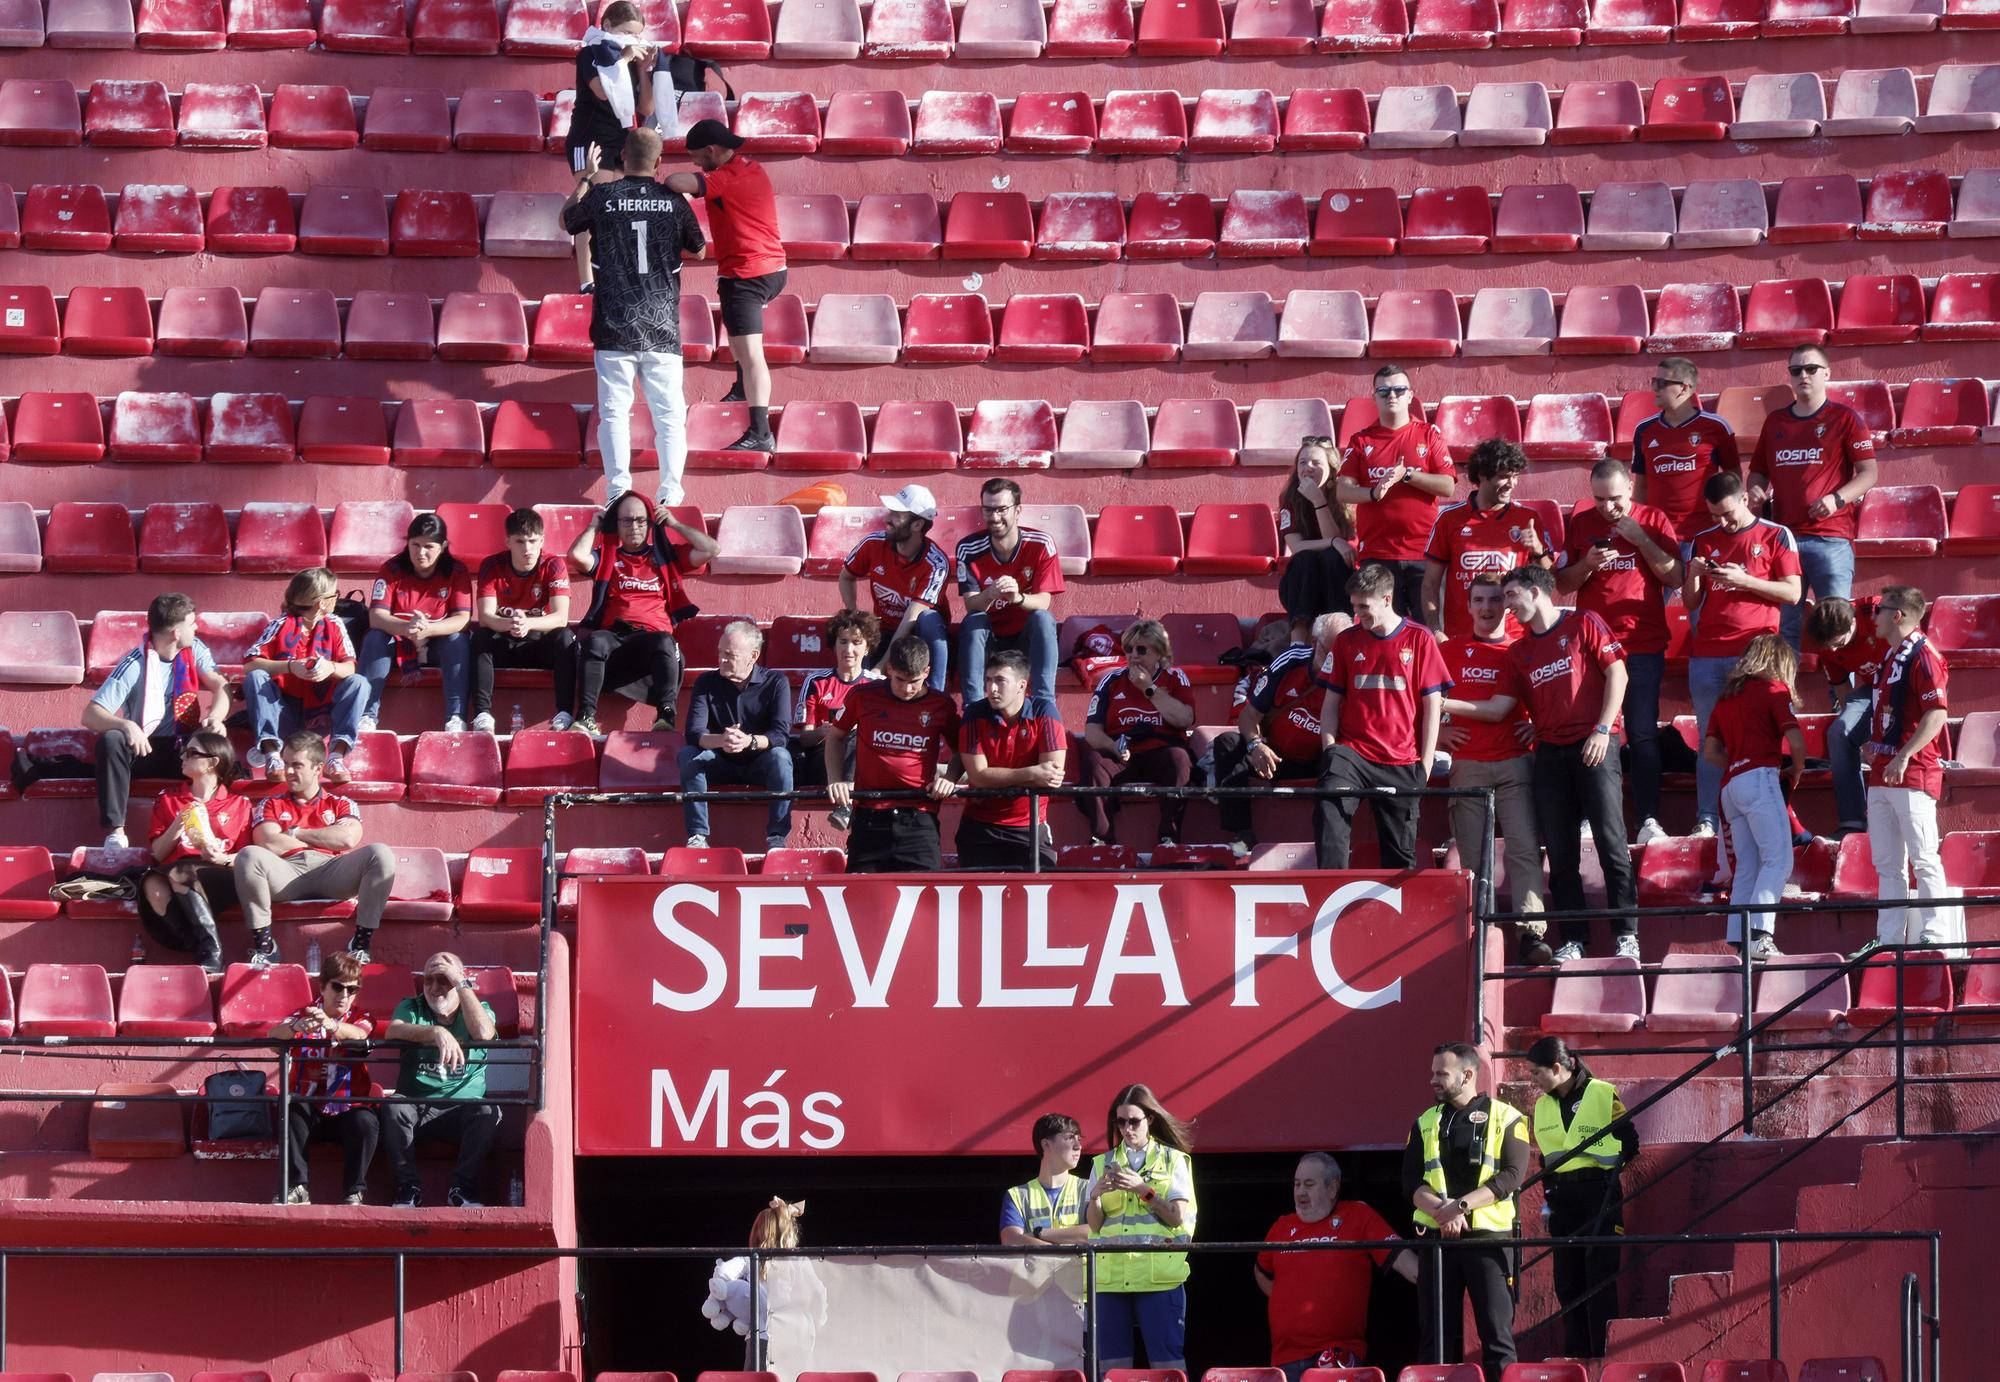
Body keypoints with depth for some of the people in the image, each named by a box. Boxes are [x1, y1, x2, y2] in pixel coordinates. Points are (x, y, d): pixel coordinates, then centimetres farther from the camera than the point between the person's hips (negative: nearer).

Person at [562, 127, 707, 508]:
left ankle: (619, 489, -6)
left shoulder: (601, 195, -4)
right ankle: (670, 491, -4)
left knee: (614, 411, 2)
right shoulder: (674, 201, -1)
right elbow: (698, 248, 17)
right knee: (669, 412, 4)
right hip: (662, 328, 1)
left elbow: (567, 221, 18)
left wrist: (584, 181, 33)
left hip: (615, 328, -1)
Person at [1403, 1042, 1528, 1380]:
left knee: (1496, 1332, -6)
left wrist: (1460, 1205, -19)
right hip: (1436, 1238, 3)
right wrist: (1441, 1211, -16)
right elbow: (1411, 1181, 4)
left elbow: (1511, 1175, -9)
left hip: (1488, 1237, -3)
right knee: (1438, 1335, 4)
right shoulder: (1425, 1124, 13)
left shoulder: (1505, 1119, 4)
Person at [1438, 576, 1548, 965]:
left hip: (1516, 764, -1)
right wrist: (1437, 732, 7)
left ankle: (1531, 933, -18)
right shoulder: (1449, 651, 11)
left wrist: (1541, 725, 3)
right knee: (1473, 857, 0)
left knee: (1524, 849, -12)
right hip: (1467, 767, 1)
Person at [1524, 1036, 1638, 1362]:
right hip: (1562, 1196, 6)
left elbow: (1630, 1144, 1)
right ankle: (1575, 1357, 11)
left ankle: (1603, 1356, -5)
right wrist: (1547, 1198, 15)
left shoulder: (1603, 1094, -6)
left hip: (1599, 1191, -6)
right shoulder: (1542, 1106, 12)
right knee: (1567, 1280, 5)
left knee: (1599, 1277, -7)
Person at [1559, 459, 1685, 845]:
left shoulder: (1654, 522, 4)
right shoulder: (1580, 524, 7)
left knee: (1643, 734, -4)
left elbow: (1675, 577, -4)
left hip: (1643, 646, -2)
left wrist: (1639, 538, -12)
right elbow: (1562, 584, 8)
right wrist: (1588, 563, -11)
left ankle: (1649, 820, -6)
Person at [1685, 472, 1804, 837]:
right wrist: (1694, 576, -3)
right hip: (1707, 654, 3)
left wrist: (1742, 580, -10)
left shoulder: (1776, 536, 6)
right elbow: (1690, 604, 18)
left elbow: (1792, 592, -2)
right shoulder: (1704, 541, 16)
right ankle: (1706, 818, -3)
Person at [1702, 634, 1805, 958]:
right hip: (1760, 779, -7)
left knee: (1747, 868, 6)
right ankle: (1759, 933, -29)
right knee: (1778, 860, -13)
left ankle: (1738, 941, -2)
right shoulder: (1774, 689, 4)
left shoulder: (1726, 696, 22)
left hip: (1731, 786, 7)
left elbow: (1710, 751, 16)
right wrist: (1796, 773, 11)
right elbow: (1795, 741, -5)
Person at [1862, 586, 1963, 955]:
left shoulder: (1923, 654, -11)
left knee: (1923, 858, -9)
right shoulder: (1891, 657, 18)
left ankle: (1935, 935, -8)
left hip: (1913, 773, -10)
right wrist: (1875, 745, 18)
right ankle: (1889, 938, 13)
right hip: (1882, 773, 10)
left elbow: (1937, 712, -19)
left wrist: (1903, 757, -24)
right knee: (1887, 864, 10)